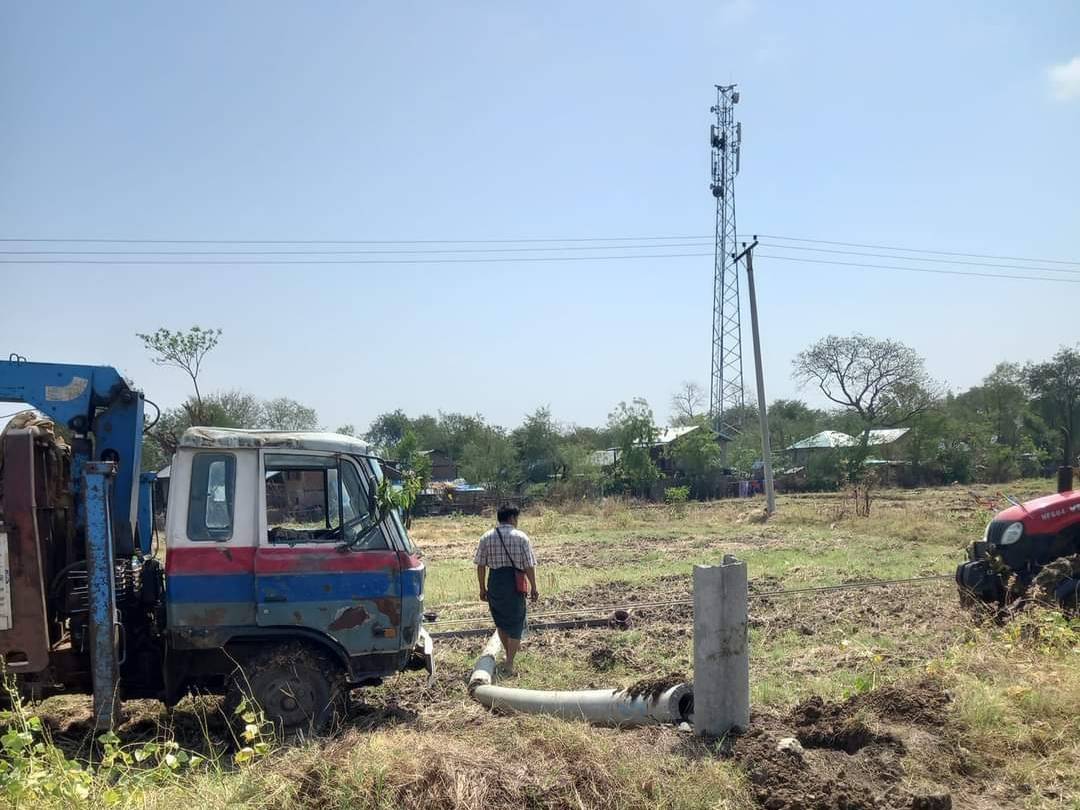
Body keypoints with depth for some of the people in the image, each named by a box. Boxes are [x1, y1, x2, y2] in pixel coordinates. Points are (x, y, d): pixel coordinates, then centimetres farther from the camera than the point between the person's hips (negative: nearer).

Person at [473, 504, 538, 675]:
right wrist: (533, 588, 2)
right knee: (515, 622, 6)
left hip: (494, 582, 3)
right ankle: (510, 662, 1)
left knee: (500, 621, 21)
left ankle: (510, 651, 38)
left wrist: (482, 588, 10)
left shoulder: (486, 537, 2)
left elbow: (480, 565, 2)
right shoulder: (521, 537, -5)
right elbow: (529, 566, -7)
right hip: (515, 584, -3)